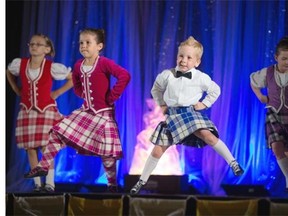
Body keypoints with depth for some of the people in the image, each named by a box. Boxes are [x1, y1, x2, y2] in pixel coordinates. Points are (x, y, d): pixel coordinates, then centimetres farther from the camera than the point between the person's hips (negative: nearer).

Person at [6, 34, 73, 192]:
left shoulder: (52, 67, -12)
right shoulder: (19, 64, -2)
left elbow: (73, 79, -2)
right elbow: (9, 73, 21)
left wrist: (57, 93, -6)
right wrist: (17, 90, 11)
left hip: (46, 111, -3)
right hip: (27, 111, 3)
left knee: (46, 147, -8)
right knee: (30, 148, 3)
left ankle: (49, 183, -1)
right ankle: (37, 183, 10)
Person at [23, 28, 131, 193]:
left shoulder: (104, 63, -17)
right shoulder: (78, 65, 3)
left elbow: (125, 76, -29)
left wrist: (112, 97, -23)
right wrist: (84, 95, 7)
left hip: (103, 113, -6)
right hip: (86, 111, 7)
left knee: (106, 152, -2)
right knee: (58, 133, 1)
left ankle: (112, 184, 14)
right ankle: (43, 166, 10)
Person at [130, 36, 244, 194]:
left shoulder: (201, 78, -7)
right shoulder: (166, 75, -6)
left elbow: (215, 90, 11)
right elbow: (156, 89, 14)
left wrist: (204, 104, 3)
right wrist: (161, 105, 7)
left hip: (191, 113, -1)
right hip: (172, 116, 1)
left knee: (208, 135, -27)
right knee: (157, 151, 3)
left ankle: (232, 162, -18)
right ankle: (142, 181, 14)